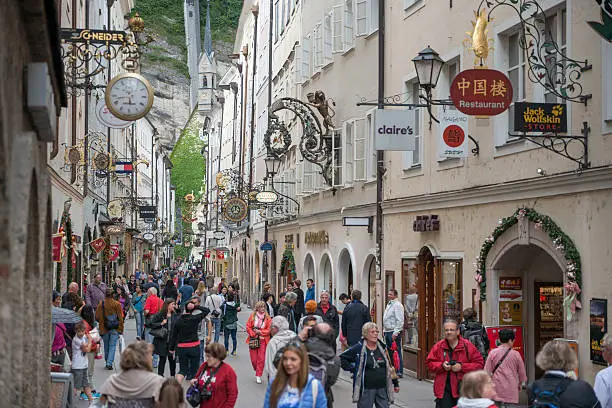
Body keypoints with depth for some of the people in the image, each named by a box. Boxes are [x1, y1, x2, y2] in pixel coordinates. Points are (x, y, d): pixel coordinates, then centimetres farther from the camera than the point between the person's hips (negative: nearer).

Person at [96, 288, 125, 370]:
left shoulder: (101, 304, -5)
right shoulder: (117, 304, -9)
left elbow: (97, 317, -2)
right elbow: (120, 318, -6)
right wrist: (121, 329, 1)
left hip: (104, 329, 2)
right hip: (114, 329, -2)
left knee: (106, 346, 16)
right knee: (112, 346, 1)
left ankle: (107, 362, 27)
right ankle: (109, 363, -9)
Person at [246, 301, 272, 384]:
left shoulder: (267, 317, 0)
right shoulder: (252, 316, 1)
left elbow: (269, 330, -1)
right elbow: (248, 327, 1)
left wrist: (260, 332, -12)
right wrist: (253, 334, -12)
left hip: (263, 340, 0)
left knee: (261, 358, -6)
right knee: (253, 359, 2)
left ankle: (258, 376, 3)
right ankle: (257, 370, 29)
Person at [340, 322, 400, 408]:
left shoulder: (382, 348, 10)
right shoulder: (358, 348, -6)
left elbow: (390, 366, 18)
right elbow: (342, 358, -2)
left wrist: (395, 383, 19)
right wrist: (352, 368, -9)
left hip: (383, 388, 4)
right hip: (366, 389, -4)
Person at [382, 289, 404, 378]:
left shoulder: (397, 305, -12)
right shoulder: (389, 304, 18)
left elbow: (400, 321, -18)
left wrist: (396, 332, -22)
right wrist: (384, 330, 20)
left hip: (394, 332, -10)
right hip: (387, 331, 10)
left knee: (396, 352, -8)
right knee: (389, 352, 13)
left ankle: (399, 372, -6)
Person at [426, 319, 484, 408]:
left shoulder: (467, 346, -1)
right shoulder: (438, 346, 5)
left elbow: (479, 364, -2)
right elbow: (430, 364, 9)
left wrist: (462, 366, -13)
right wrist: (442, 365, -10)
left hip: (462, 388, -1)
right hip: (443, 388, 1)